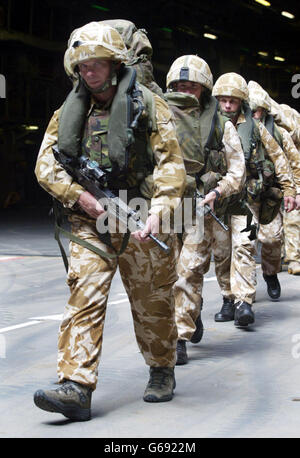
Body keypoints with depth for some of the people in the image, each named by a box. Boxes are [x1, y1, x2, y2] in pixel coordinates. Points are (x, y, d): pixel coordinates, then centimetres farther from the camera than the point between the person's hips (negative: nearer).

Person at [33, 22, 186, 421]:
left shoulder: (148, 105, 0)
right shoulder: (70, 112, 10)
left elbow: (171, 163, -6)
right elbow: (46, 166, 6)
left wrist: (158, 211, -20)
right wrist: (81, 197, -10)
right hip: (90, 222, 2)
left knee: (151, 303, 8)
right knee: (84, 298, -11)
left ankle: (162, 372, 30)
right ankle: (76, 388, -17)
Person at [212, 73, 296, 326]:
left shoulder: (254, 127, 3)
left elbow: (278, 157, 10)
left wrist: (289, 189, 6)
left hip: (246, 198, -2)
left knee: (244, 246, -17)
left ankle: (244, 302, -21)